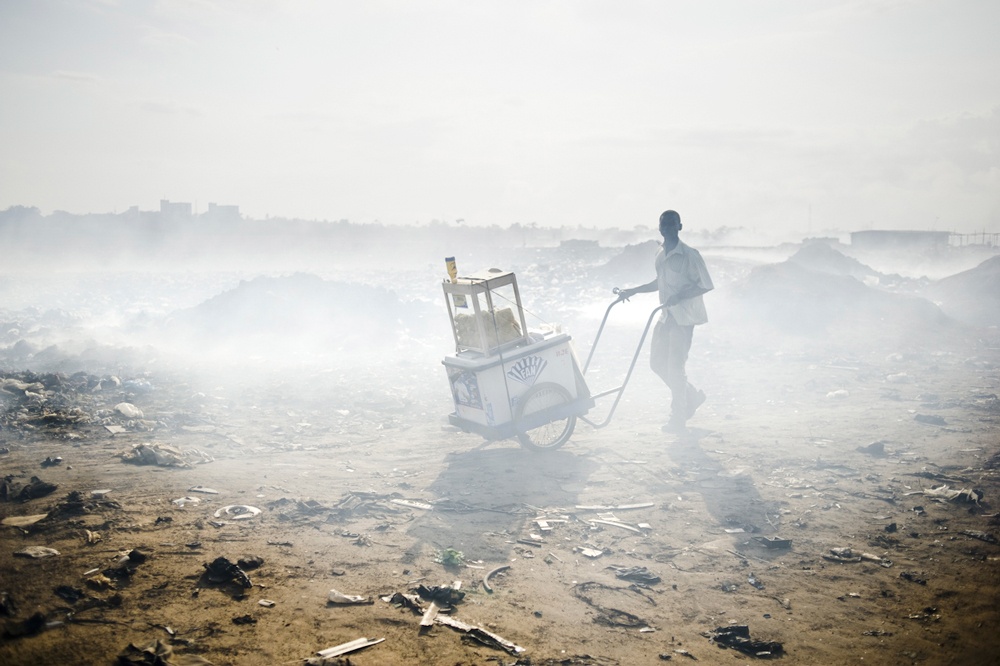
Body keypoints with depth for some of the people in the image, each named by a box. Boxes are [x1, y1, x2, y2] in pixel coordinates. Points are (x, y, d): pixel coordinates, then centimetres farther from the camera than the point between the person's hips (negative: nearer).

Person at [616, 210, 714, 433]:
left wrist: (679, 297, -25)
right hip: (666, 315, 8)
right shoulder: (660, 255, 10)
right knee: (657, 362, 10)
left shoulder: (689, 254, -14)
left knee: (675, 366, -7)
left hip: (683, 317, -8)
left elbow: (706, 285, -15)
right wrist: (632, 291, 18)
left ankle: (678, 421, 3)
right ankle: (692, 396, 30)